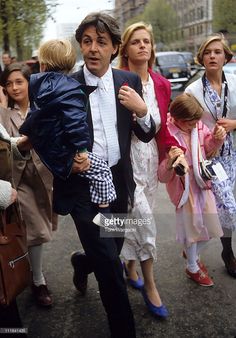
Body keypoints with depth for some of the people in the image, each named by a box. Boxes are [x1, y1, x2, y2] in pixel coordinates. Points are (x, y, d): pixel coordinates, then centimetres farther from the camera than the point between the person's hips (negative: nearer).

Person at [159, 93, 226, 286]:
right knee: (192, 227, 9)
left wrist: (217, 138, -9)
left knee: (211, 226, 15)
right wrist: (170, 163, -41)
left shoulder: (198, 126, -8)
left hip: (202, 183, 6)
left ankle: (192, 254, 45)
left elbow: (208, 147, 12)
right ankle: (193, 268, 35)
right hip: (183, 187, -5)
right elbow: (163, 176, -21)